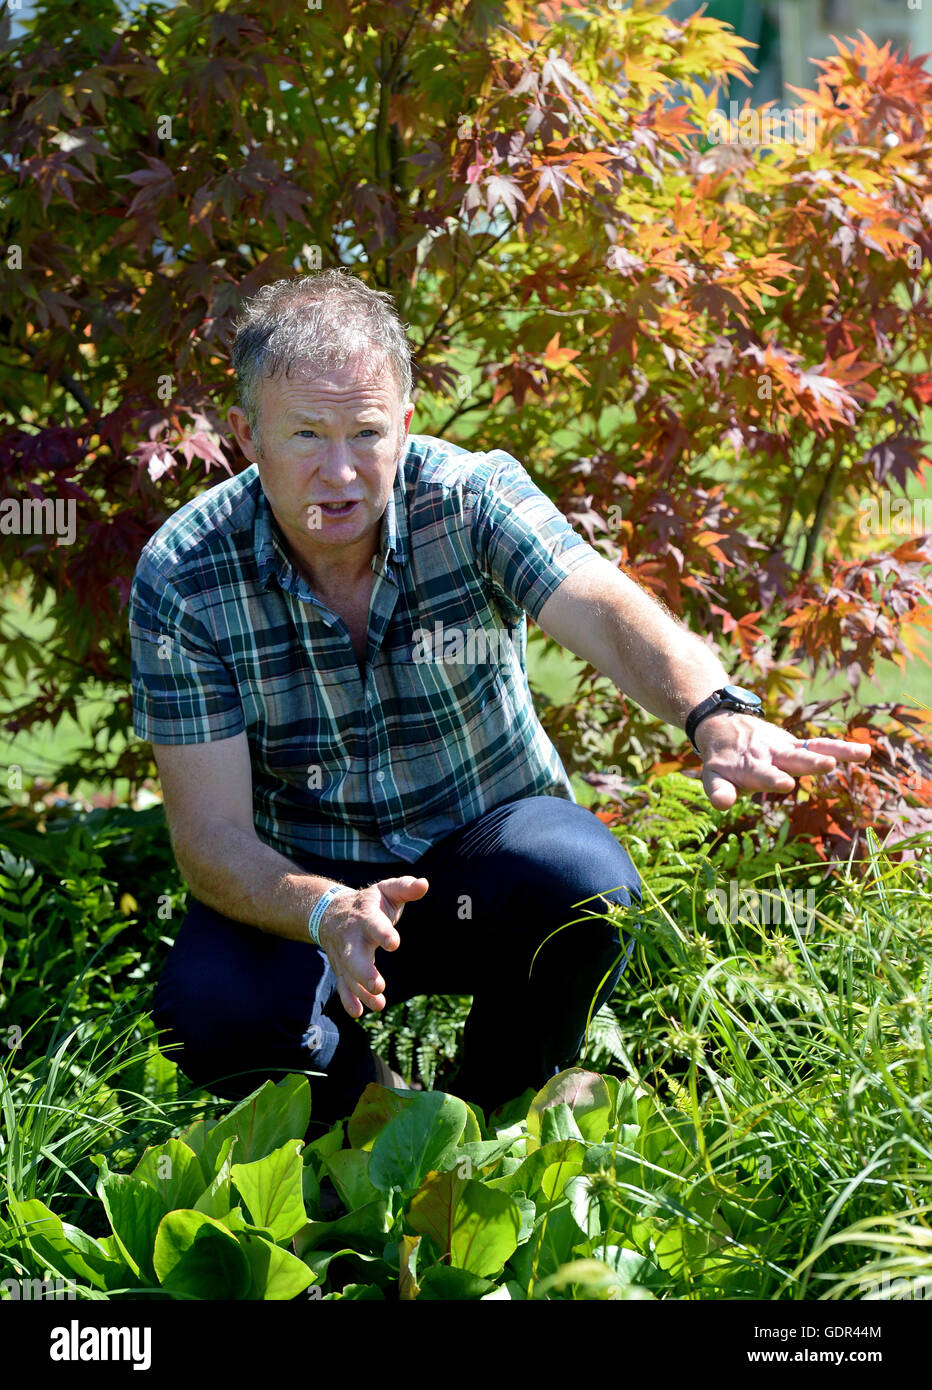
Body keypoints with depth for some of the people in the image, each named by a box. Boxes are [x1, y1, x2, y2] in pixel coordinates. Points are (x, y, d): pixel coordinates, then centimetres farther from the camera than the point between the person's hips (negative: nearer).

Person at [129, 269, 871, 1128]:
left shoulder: (470, 497, -16)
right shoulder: (182, 579, -17)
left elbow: (605, 611, -34)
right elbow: (211, 833, -20)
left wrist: (716, 713, -57)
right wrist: (328, 913, -41)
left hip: (486, 843, 1)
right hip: (303, 888, -1)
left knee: (586, 889, -32)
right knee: (208, 1008, -32)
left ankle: (494, 1121, -1)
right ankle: (375, 1117, 4)